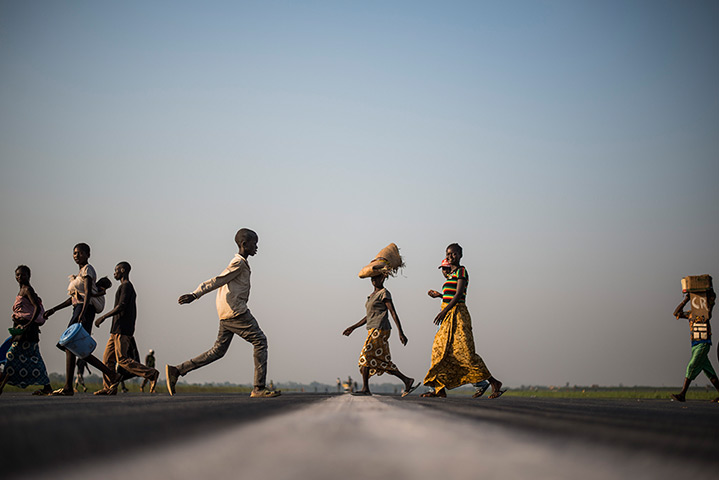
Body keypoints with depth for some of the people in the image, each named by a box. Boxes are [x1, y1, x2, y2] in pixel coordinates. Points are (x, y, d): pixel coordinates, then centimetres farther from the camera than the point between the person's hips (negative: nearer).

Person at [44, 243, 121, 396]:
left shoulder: (88, 269, -3)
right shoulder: (80, 272, 25)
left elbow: (88, 293, -17)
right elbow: (73, 298, 27)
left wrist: (83, 312, -30)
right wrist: (54, 309, 24)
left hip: (85, 309, -10)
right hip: (78, 310, 10)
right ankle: (112, 375, 3)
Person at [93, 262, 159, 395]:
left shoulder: (126, 286, -8)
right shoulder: (129, 288, 23)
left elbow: (121, 306, -20)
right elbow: (134, 314, 24)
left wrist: (103, 317, -17)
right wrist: (130, 335, 24)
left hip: (122, 330, -10)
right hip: (117, 331, 10)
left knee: (122, 359, -14)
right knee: (107, 358, 5)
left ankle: (151, 374, -14)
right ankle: (109, 387, 4)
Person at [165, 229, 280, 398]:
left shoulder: (241, 263, 21)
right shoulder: (239, 263, -10)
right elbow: (216, 282, -18)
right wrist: (195, 295, -23)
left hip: (226, 315, 10)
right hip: (236, 312, -10)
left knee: (218, 350, 8)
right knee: (260, 341, -4)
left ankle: (176, 371, 6)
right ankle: (259, 388, -6)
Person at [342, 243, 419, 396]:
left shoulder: (384, 293, -5)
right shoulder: (372, 295, 21)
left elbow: (393, 313, -12)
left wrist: (400, 332, -19)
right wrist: (353, 327, 23)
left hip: (380, 329, -9)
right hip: (373, 330, 9)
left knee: (367, 356, -12)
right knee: (383, 362, 4)